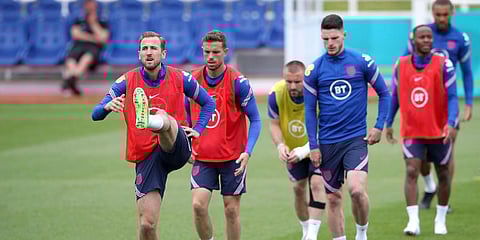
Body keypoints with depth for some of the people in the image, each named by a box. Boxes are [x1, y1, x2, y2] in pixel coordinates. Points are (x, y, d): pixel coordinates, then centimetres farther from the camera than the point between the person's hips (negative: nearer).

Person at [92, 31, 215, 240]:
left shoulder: (179, 78, 4)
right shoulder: (127, 82, 3)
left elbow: (208, 103, 20)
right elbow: (96, 115, -3)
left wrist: (198, 129, 3)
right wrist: (108, 107, -27)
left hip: (176, 149, -1)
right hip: (146, 158, 1)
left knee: (165, 118, -35)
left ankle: (154, 121, -70)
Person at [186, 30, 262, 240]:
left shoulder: (238, 82, -11)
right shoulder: (192, 80, 0)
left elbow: (255, 120, -7)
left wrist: (247, 152, -18)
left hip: (232, 158, -2)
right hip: (202, 157, 2)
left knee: (231, 209, 3)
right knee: (198, 205, -11)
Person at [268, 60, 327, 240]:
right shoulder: (276, 94, -23)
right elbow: (274, 124, -9)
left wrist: (305, 150, -40)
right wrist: (280, 145, -28)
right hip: (294, 149, 3)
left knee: (316, 184, -20)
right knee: (298, 188, 9)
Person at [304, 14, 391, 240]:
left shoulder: (363, 62, -2)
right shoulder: (314, 69, 1)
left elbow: (384, 94, 8)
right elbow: (310, 109, 6)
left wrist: (379, 126, -1)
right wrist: (313, 145, 1)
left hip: (356, 138, -2)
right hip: (328, 142, 2)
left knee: (357, 189, -19)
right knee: (333, 198, 6)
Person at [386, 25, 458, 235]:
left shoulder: (443, 65, -8)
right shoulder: (401, 65, 0)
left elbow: (452, 97, -10)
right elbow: (394, 97, 11)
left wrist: (451, 123, -23)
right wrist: (388, 124, 13)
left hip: (439, 131, 0)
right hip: (412, 132, 1)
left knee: (442, 175, 11)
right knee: (412, 172, -15)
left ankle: (440, 219, 29)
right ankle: (413, 221, -18)